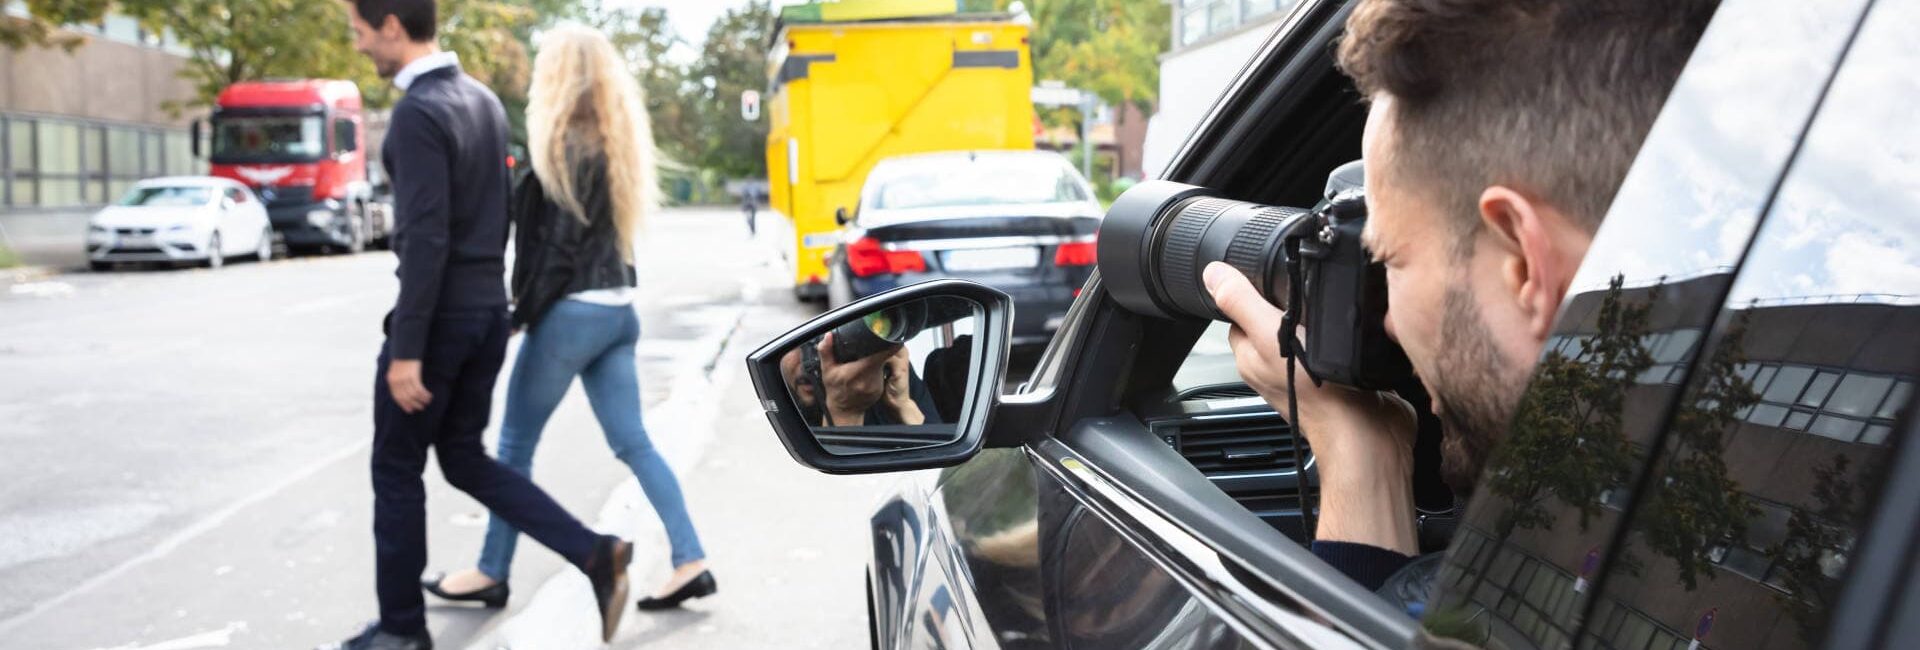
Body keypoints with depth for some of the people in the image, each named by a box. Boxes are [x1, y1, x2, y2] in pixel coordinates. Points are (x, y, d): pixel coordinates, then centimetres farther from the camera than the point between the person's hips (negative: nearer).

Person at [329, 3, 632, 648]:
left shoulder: (418, 112, -18)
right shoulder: (483, 99, 11)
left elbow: (426, 239, -24)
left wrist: (406, 350, -22)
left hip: (439, 315, -8)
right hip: (488, 308, 9)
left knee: (396, 470, 7)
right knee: (465, 458, 16)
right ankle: (595, 553, 4)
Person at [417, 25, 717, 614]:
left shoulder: (570, 146, -13)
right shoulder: (612, 143, 12)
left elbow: (560, 245, -16)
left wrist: (524, 312, -8)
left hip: (572, 312, -8)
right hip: (616, 308, 8)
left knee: (514, 446, 6)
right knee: (633, 443, 8)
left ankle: (491, 574, 18)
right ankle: (691, 563, 5)